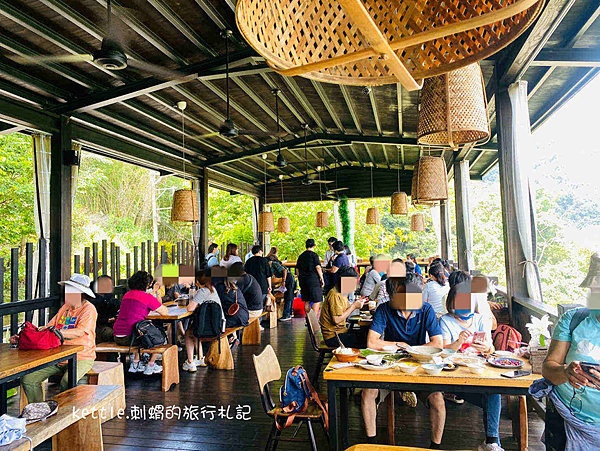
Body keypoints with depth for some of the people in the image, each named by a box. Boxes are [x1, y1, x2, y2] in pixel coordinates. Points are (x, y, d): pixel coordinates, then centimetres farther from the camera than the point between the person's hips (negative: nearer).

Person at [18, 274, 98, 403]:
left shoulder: (89, 309, -9)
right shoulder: (65, 307, 15)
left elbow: (80, 332, -24)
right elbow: (48, 327, 15)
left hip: (81, 359, -7)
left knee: (67, 383, -33)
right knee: (27, 378, -8)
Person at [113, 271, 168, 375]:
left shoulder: (127, 295, 15)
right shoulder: (147, 297, -8)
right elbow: (165, 312, -1)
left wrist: (153, 292, 32)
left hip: (117, 337, 8)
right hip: (130, 337, -8)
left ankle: (135, 364, 35)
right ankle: (150, 366, 22)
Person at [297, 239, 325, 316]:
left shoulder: (301, 256, 13)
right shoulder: (313, 255, -7)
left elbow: (297, 269, 16)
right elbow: (318, 267, -13)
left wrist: (300, 279, 23)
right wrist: (322, 279, -8)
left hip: (303, 280, 7)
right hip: (313, 280, -7)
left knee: (307, 301, 12)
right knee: (317, 301, -3)